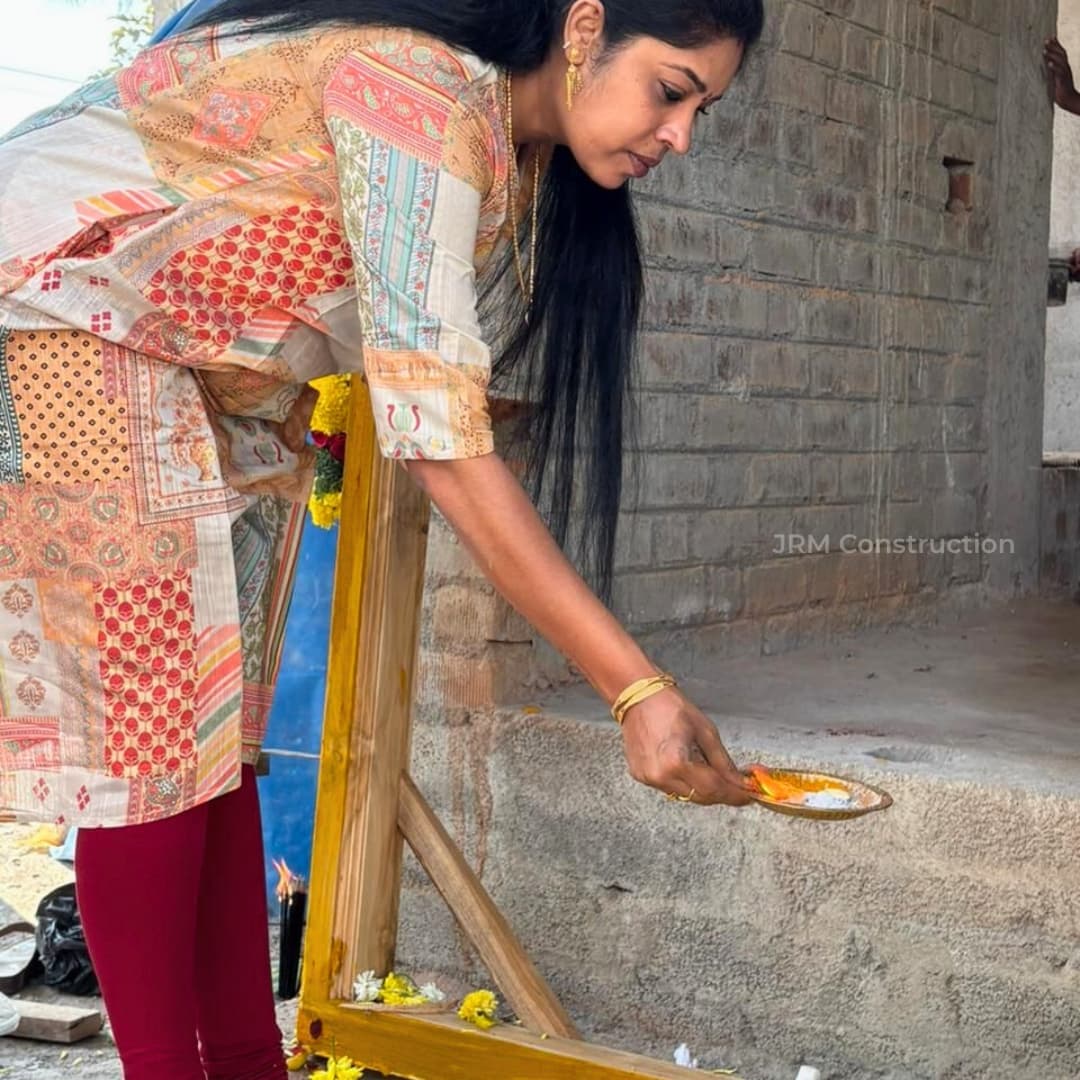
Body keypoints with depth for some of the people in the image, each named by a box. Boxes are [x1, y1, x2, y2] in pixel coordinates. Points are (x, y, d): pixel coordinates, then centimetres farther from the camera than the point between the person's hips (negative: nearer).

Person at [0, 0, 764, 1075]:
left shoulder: (521, 152, 2)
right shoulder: (429, 97, -29)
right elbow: (441, 445, -34)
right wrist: (635, 687, -34)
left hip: (203, 374, 9)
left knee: (215, 729, 4)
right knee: (151, 730, -11)